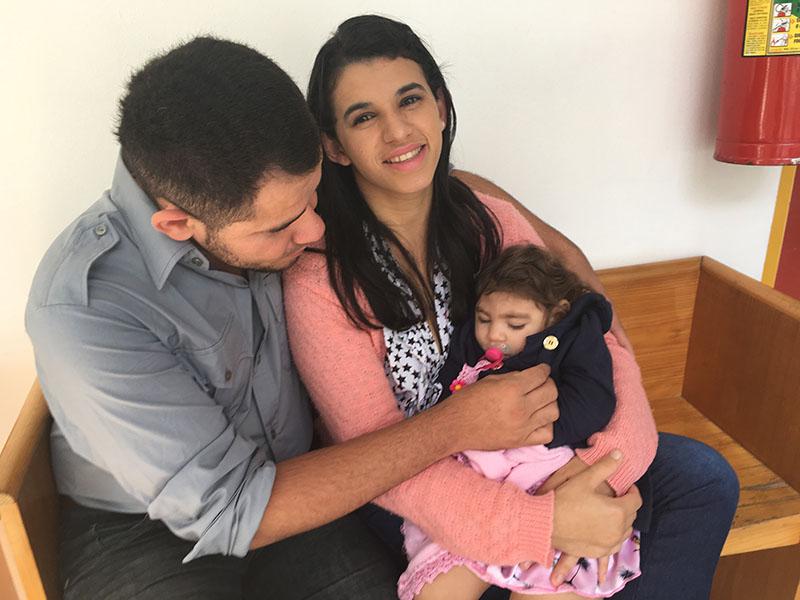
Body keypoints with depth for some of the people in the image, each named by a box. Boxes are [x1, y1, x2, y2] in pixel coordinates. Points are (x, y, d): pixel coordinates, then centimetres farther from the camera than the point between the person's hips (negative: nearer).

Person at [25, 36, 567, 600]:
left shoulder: (270, 197, -13)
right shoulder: (83, 305, -28)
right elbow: (226, 512, -27)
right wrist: (453, 428, -27)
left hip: (287, 480, 5)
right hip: (147, 530, -4)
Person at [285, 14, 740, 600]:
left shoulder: (489, 222, -7)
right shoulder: (318, 279, -21)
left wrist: (604, 464, -26)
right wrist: (546, 522, -30)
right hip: (409, 499, -4)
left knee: (705, 478, -6)